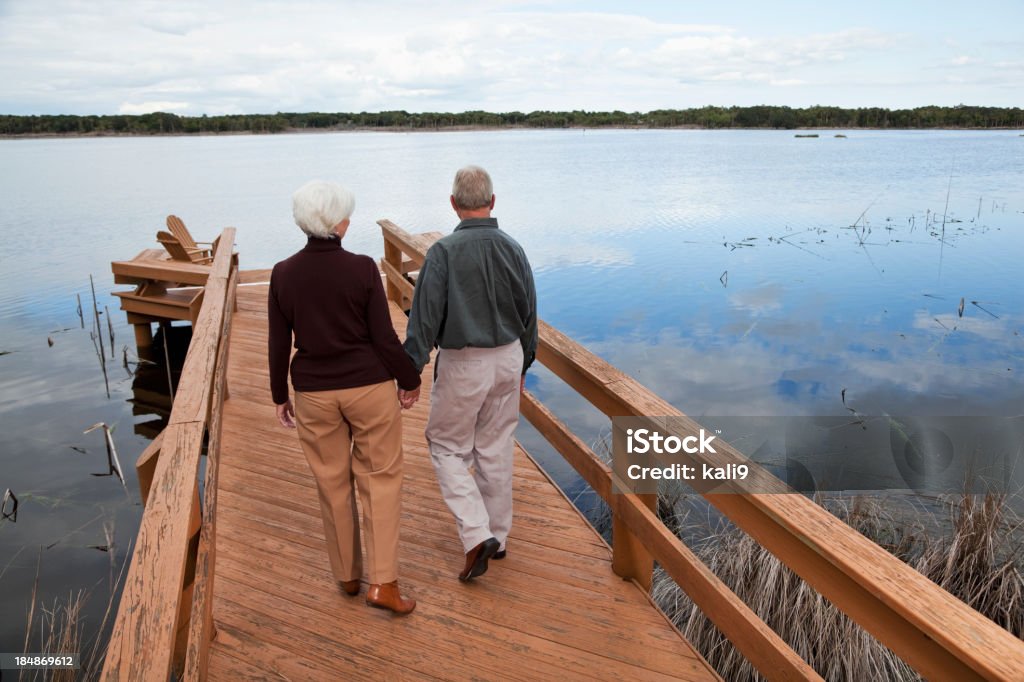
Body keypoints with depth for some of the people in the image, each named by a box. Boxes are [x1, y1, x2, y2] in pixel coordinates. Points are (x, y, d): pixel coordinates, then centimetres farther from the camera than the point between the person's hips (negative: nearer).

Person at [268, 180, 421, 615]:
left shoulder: (283, 274, -6)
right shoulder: (363, 269, -13)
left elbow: (278, 345, -1)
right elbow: (384, 338, -10)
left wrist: (280, 396, 12)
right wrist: (410, 380, 4)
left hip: (314, 392, 3)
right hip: (369, 386, -2)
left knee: (332, 483, 16)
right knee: (380, 478, 10)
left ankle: (347, 575, 30)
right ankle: (383, 582, 5)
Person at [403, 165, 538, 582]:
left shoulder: (444, 251, -16)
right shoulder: (513, 249, -1)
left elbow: (425, 317, -17)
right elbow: (528, 314, 7)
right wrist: (522, 365, 19)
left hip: (463, 364, -5)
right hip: (508, 359, 5)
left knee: (447, 446, 12)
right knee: (496, 449, 16)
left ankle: (477, 534, 1)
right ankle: (497, 535, 29)